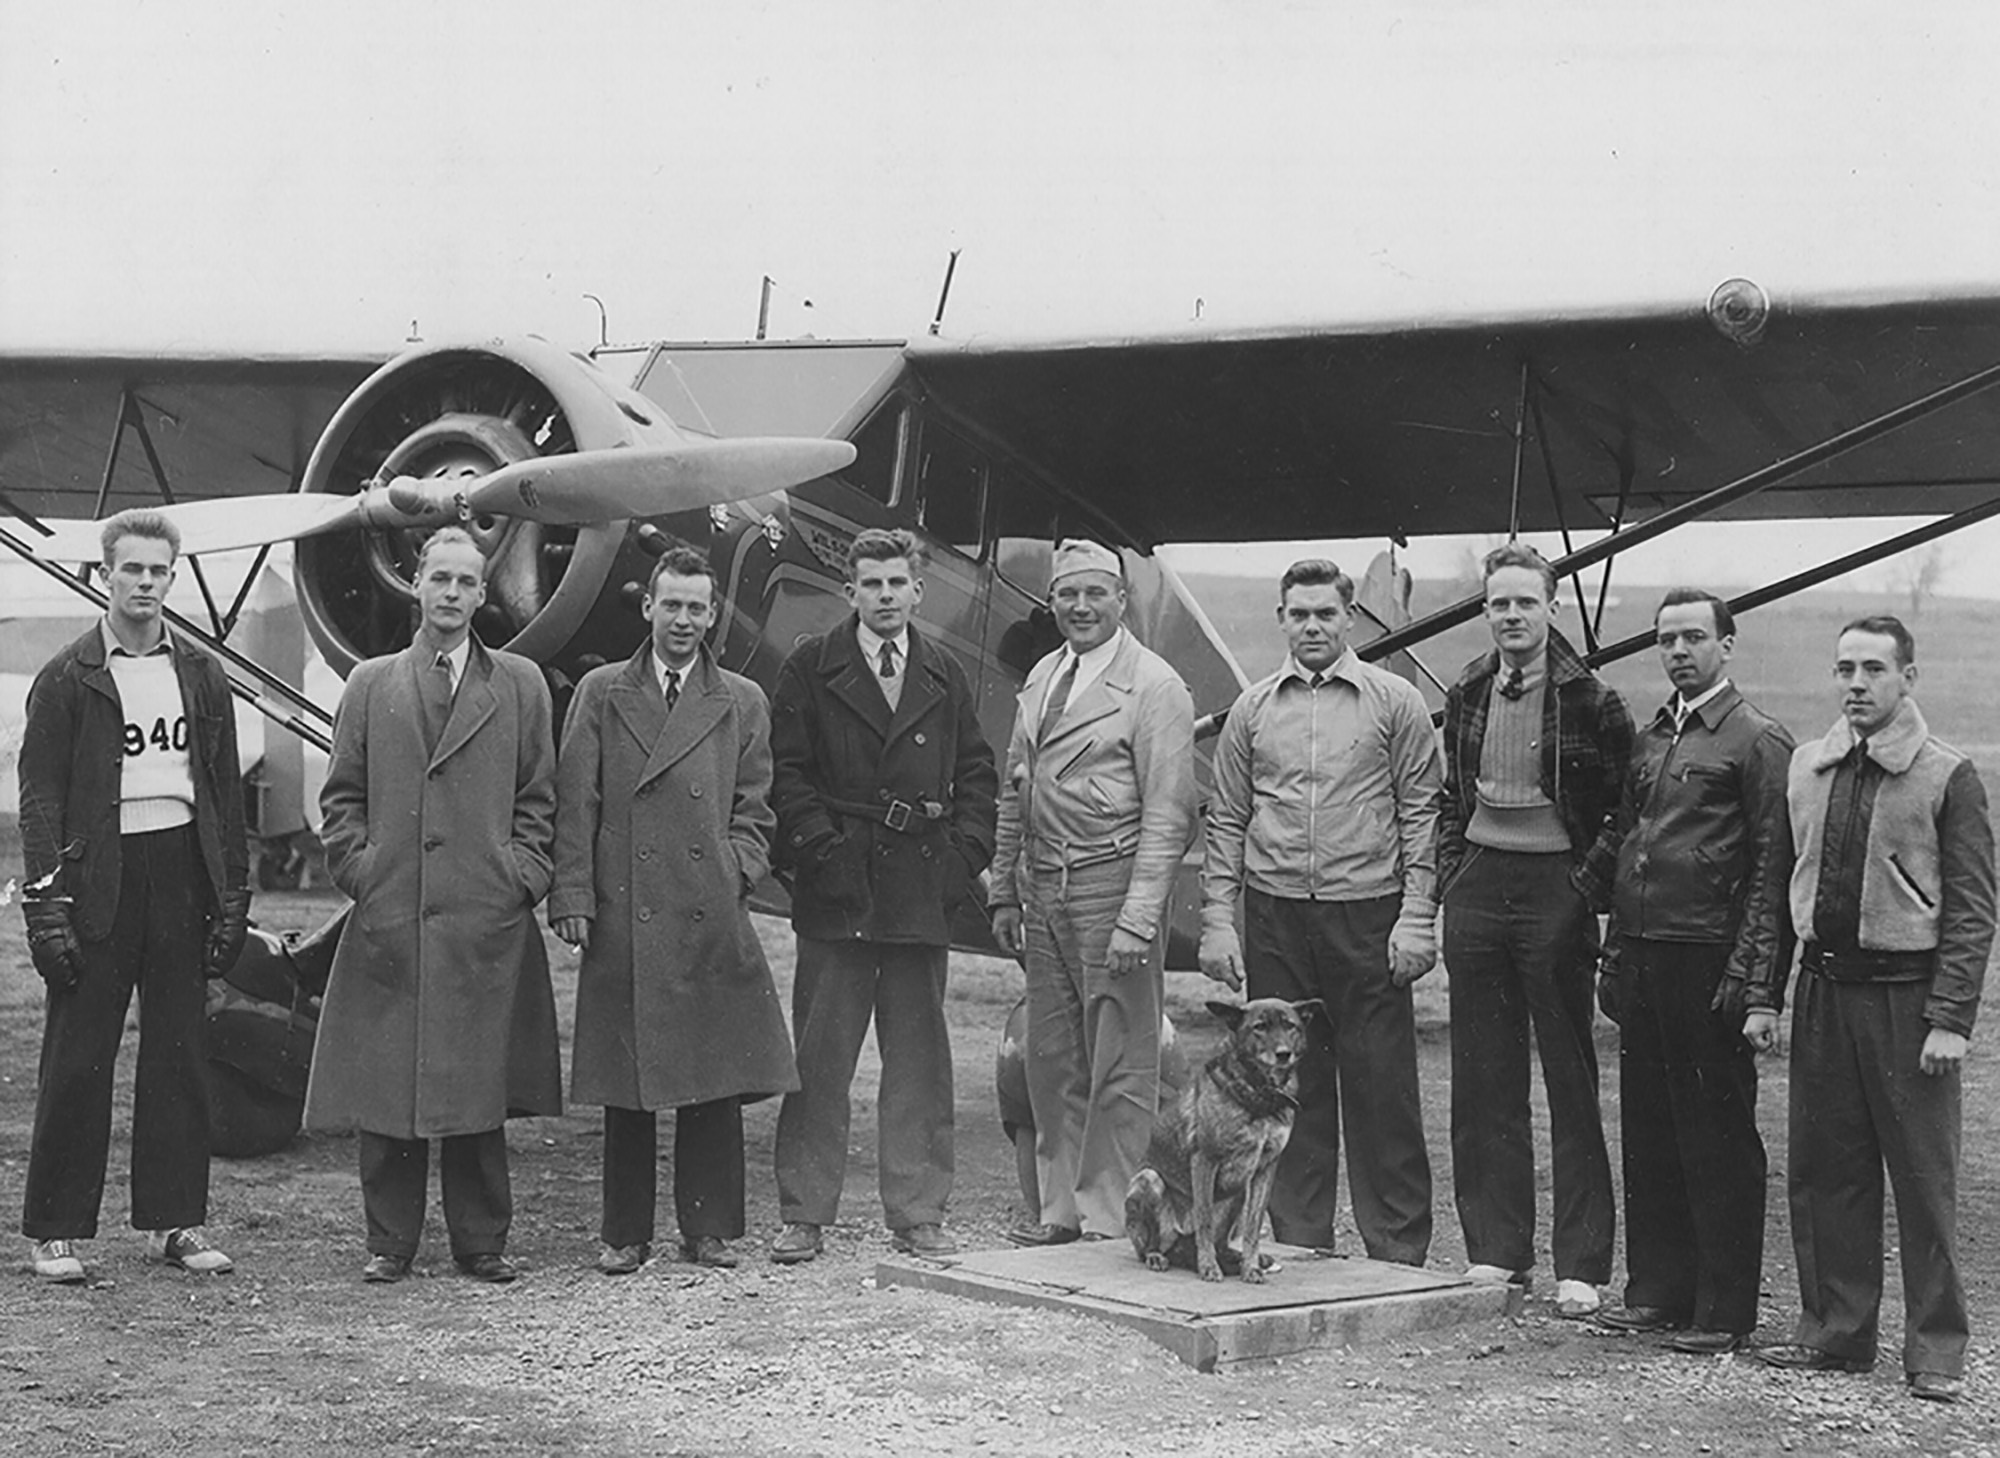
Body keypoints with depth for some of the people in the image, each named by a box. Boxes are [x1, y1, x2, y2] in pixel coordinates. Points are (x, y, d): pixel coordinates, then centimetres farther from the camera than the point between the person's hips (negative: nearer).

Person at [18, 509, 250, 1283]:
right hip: (98, 874, -3)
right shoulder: (67, 678, 1)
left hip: (182, 871, 4)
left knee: (179, 1053, 6)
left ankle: (176, 1219, 14)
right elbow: (40, 795, -3)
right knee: (78, 1059, -1)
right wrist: (47, 904, -11)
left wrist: (233, 897, 8)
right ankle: (55, 1229, 7)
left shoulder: (200, 674, 12)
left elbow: (225, 790, 14)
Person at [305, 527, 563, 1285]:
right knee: (386, 1082, 2)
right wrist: (358, 867, 0)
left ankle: (481, 1243, 12)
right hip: (388, 914, 0)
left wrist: (523, 873, -1)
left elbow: (538, 795, 10)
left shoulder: (521, 685, 10)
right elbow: (342, 796, 12)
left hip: (488, 917, 0)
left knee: (480, 1082, 2)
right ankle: (389, 1243, 11)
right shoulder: (372, 685, 10)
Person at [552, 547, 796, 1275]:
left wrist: (736, 869, -3)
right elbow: (574, 806, 5)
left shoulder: (743, 704, 12)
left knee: (713, 1083, 2)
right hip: (623, 920, -1)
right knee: (625, 1085, 3)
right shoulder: (601, 694, 9)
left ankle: (709, 1228, 12)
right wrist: (573, 897, -2)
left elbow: (754, 813, 14)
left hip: (711, 920, 1)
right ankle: (625, 1234, 11)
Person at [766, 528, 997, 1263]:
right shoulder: (810, 670, 4)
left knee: (920, 1058, 6)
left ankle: (918, 1215, 12)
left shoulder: (945, 677, 12)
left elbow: (977, 774, 14)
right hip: (836, 891, -2)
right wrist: (820, 845, -9)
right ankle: (803, 1215, 8)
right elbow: (787, 772, 0)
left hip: (922, 890, 3)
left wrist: (964, 853, 2)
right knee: (819, 1057, 1)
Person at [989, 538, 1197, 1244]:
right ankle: (1061, 1209, 21)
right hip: (1042, 888, 7)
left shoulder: (1155, 687, -7)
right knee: (1052, 1060, 12)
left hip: (1112, 884, -7)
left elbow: (1167, 814, -12)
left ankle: (1110, 1220, 2)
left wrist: (1138, 918, -18)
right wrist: (1005, 891, 14)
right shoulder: (1042, 677, 15)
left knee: (1120, 1067, -4)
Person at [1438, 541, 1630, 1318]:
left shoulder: (1590, 700, -5)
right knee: (1482, 1081, 7)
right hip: (1478, 886, 5)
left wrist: (1589, 884, -10)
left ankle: (1581, 1265, 4)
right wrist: (1449, 872, 10)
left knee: (1570, 1084, 0)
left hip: (1555, 889, -5)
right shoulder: (1467, 695, 10)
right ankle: (1495, 1250, 14)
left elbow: (1623, 808, -2)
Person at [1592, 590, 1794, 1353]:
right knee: (1648, 1135, 11)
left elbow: (1774, 868, -10)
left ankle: (1725, 1310, 5)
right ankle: (1658, 1291, 19)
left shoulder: (1758, 740, -6)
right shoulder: (1650, 738, 17)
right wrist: (1614, 958, 15)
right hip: (1643, 961, 7)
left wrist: (1755, 982, -16)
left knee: (1718, 1141, -1)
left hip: (1710, 962, -7)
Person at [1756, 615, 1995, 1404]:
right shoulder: (1806, 767, 10)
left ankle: (1936, 1352, 8)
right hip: (1823, 987, 5)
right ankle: (1835, 1331, 19)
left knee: (1924, 1178, 0)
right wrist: (1762, 995, 8)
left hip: (1906, 993, -5)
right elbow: (1780, 886, 14)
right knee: (1823, 1169, 8)